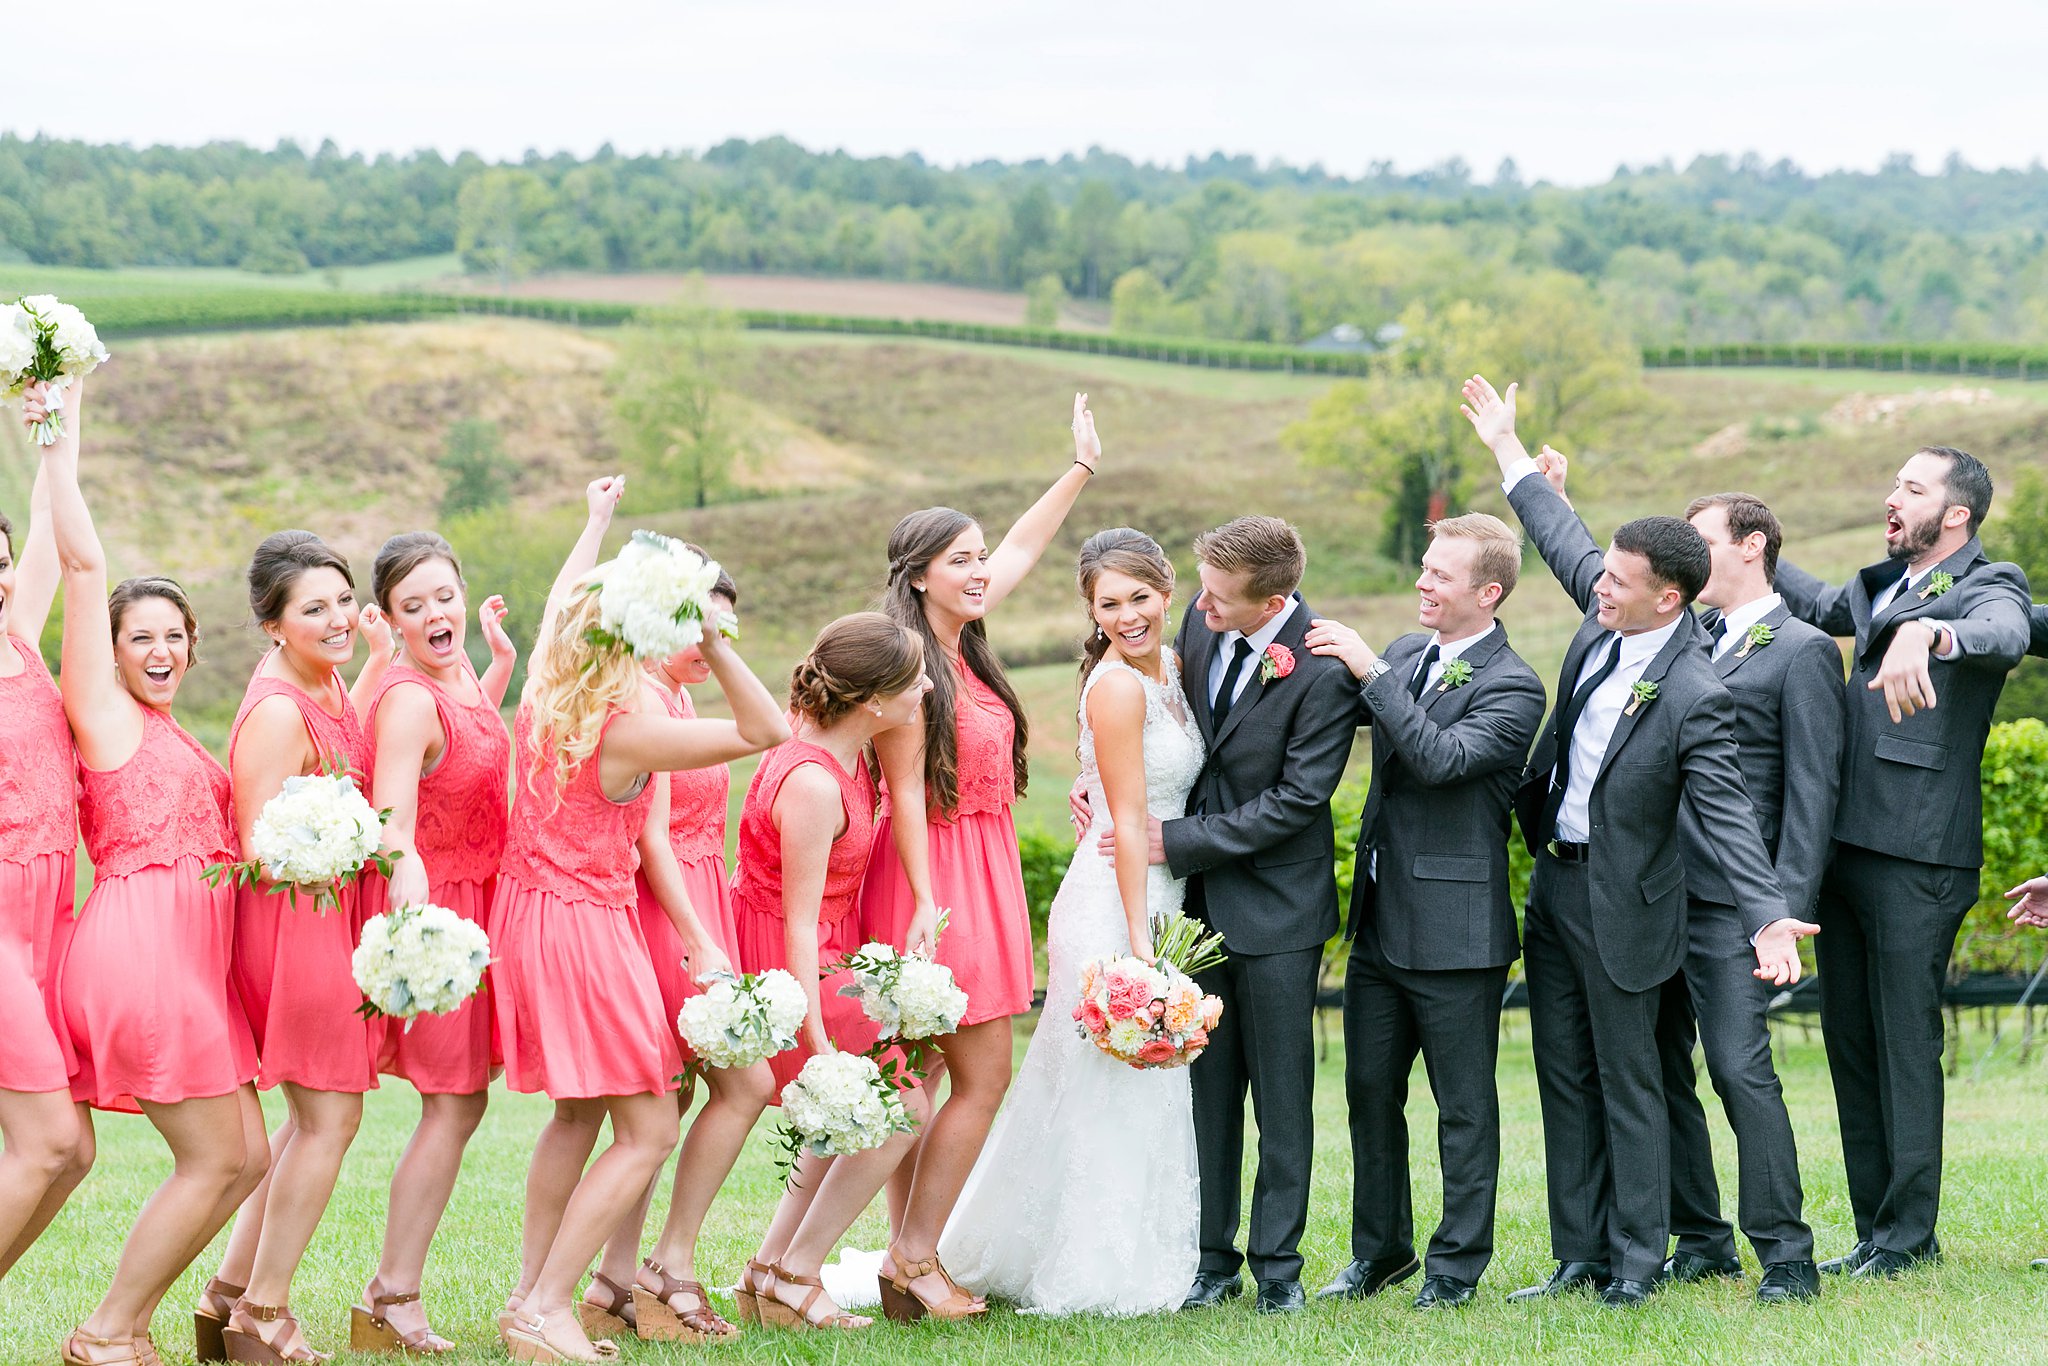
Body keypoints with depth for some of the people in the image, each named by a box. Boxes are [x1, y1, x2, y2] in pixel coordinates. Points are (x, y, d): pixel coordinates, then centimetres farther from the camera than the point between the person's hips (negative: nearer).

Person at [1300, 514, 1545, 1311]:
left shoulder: (1511, 689, -14)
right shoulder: (1405, 654, 8)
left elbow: (1440, 758, -27)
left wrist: (1369, 670, -26)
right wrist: (1328, 660, -7)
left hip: (1455, 931, -7)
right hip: (1380, 920, 7)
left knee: (1464, 1106, 5)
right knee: (1369, 1091, 15)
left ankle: (1457, 1266, 16)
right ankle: (1381, 1251, 28)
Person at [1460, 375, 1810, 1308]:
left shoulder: (1695, 696, -24)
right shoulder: (1608, 621, -3)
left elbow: (1728, 814, -27)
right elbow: (1565, 541, 15)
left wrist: (1768, 918, -38)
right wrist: (1508, 450, 24)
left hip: (1620, 901, -8)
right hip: (1553, 882, 8)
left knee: (1628, 1082, 2)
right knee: (1564, 1077, 12)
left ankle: (1637, 1261, 12)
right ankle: (1579, 1256, 19)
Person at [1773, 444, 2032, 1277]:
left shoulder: (1989, 585, -6)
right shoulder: (1883, 586, 18)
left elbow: (2005, 636, -31)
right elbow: (1826, 607, 41)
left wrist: (1928, 635, -50)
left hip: (1917, 861, -8)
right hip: (1848, 848, 8)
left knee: (1906, 1044, -5)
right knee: (1849, 1039, 10)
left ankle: (1908, 1235, 2)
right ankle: (1874, 1231, 16)